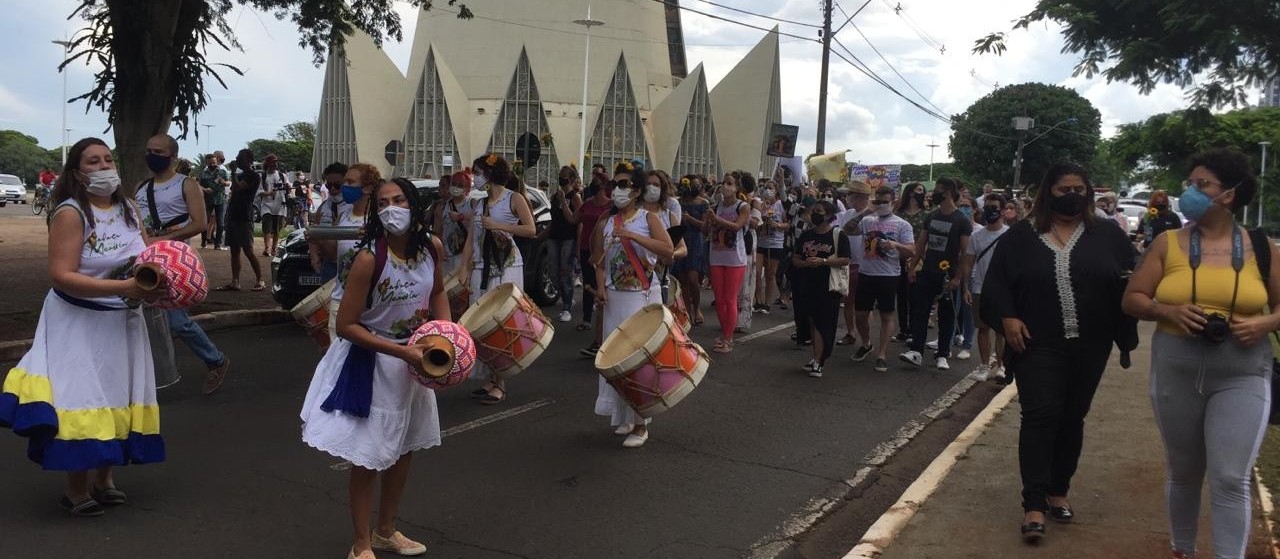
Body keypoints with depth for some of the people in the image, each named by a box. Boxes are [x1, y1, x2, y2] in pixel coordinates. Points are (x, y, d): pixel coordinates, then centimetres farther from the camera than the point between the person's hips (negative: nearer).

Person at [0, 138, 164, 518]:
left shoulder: (130, 210, 3)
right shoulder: (71, 213, -16)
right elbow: (62, 276, -23)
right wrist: (124, 288, -31)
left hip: (122, 321, 6)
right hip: (80, 323, -6)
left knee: (114, 396, 14)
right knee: (82, 399, -3)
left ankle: (104, 477, 30)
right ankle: (76, 489, 14)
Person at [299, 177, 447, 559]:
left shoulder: (432, 246, -10)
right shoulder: (369, 258, -26)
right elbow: (346, 325, -22)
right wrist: (401, 351, -26)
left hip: (412, 356, 7)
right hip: (369, 361, -6)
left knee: (405, 447, 18)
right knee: (367, 455, 2)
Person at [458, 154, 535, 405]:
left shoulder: (514, 198, -1)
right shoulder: (478, 203, 14)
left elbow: (530, 229, -11)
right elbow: (471, 239, 12)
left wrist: (498, 225, -13)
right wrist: (463, 269, 5)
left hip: (507, 267, -6)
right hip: (481, 269, 6)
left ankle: (500, 384, -3)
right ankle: (488, 380, 11)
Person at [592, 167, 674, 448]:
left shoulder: (648, 218, -3)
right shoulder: (605, 224, 8)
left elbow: (669, 251, -17)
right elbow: (599, 261, 11)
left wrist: (633, 236, -22)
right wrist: (601, 287, -7)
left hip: (644, 297, -4)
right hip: (615, 297, 4)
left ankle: (641, 424, 3)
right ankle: (624, 416, 23)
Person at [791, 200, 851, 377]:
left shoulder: (838, 236, -4)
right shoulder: (806, 235, 13)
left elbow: (845, 260, -11)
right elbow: (795, 259, 13)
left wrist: (823, 261, -21)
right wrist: (805, 263, -9)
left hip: (827, 287, -6)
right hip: (807, 285, 6)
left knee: (821, 323, -8)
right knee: (811, 321, 11)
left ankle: (817, 362, -7)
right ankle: (819, 356, 27)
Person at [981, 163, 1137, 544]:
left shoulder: (1107, 235, 5)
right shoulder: (1021, 236, 2)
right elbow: (996, 281, 2)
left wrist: (1121, 329, -8)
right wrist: (1007, 318, -12)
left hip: (1089, 347, 3)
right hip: (1038, 344, -2)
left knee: (1072, 419, 12)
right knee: (1040, 417, -10)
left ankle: (1058, 492, 28)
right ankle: (1034, 506, -9)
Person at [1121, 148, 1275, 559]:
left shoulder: (1261, 248, 0)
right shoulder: (1168, 244, 0)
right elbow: (1132, 299, 0)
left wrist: (1265, 323, -13)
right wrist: (1168, 312, -18)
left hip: (1241, 376, -1)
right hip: (1176, 372, 1)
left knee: (1231, 479, -7)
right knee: (1183, 471, 14)